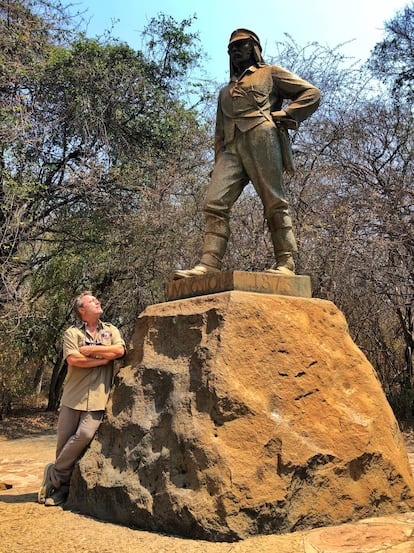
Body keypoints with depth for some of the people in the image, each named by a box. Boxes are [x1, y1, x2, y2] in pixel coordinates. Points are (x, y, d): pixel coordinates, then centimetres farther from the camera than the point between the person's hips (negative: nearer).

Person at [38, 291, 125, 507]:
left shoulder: (111, 330, 12)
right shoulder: (72, 333, 4)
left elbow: (119, 350, -6)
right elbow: (73, 359, -12)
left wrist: (89, 350, -7)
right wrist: (104, 359, -8)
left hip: (97, 396, 0)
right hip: (73, 395, 0)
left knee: (85, 434, -16)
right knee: (64, 439, 3)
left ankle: (55, 475, 3)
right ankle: (62, 486, 20)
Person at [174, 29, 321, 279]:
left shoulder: (271, 73, 21)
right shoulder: (225, 91, 36)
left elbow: (312, 93, 12)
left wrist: (284, 114, -1)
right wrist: (219, 162, 15)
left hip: (261, 140, -5)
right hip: (231, 148, 5)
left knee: (274, 203, -10)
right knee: (215, 203, -13)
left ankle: (286, 263, -9)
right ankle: (209, 263, -19)